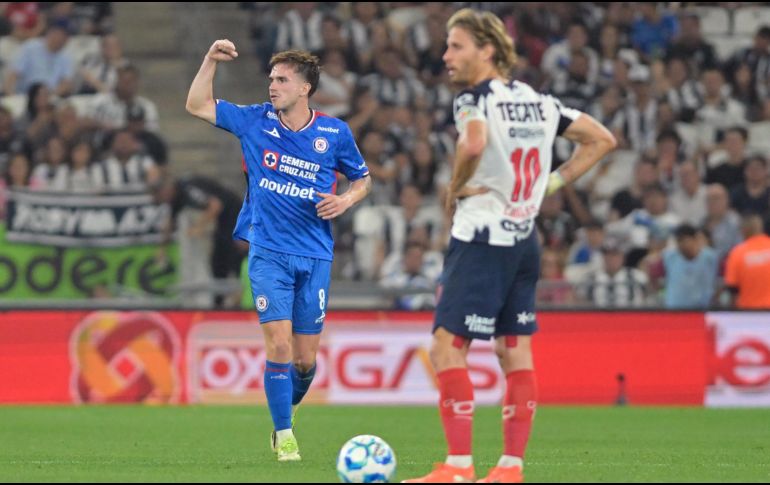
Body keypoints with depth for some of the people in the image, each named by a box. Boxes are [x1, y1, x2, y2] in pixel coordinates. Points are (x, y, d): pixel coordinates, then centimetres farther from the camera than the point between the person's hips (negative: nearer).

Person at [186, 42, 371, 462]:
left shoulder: (335, 133, 1)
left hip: (315, 257, 1)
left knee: (305, 358, 3)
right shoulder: (256, 122, 1)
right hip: (268, 253, -1)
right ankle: (284, 436, -5)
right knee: (279, 343, -15)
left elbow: (362, 179, 14)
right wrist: (211, 61, -6)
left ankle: (286, 410, 32)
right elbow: (197, 106, 6)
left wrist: (346, 200, -7)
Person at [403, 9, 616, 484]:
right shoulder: (538, 101, 12)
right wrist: (551, 184, 14)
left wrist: (455, 189, -15)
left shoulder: (475, 98, -11)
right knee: (516, 352, 9)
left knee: (447, 349, -7)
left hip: (482, 240, -8)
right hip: (525, 240, 8)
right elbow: (602, 140, 19)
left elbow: (474, 143, -33)